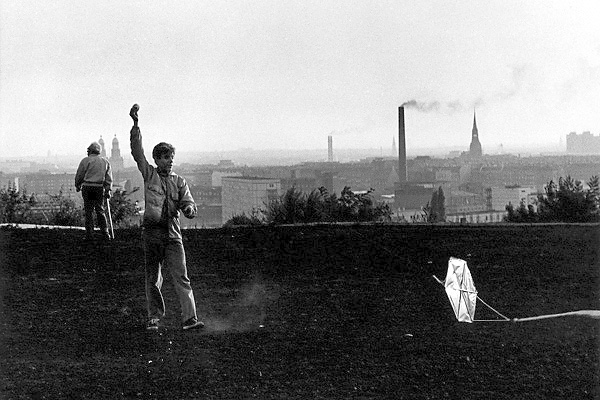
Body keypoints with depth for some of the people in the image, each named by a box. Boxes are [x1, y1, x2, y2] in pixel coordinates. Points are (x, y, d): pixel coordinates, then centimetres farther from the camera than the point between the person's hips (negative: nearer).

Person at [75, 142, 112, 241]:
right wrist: (108, 190, 8)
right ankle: (105, 233, 5)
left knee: (89, 211, 1)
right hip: (100, 188, 3)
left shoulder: (86, 160, -3)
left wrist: (78, 186, 19)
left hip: (88, 188, -3)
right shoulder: (105, 162, 10)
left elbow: (79, 175, 3)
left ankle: (89, 234, 1)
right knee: (100, 210, 10)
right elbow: (109, 178, 7)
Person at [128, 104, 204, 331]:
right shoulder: (149, 174, 5)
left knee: (181, 276, -7)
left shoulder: (179, 182, 11)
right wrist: (135, 124, -11)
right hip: (152, 232, -1)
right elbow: (137, 151, -3)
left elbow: (188, 203, 4)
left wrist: (189, 208, -21)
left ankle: (189, 318, -11)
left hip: (173, 234, 1)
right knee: (153, 278, 6)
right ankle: (154, 317, 17)